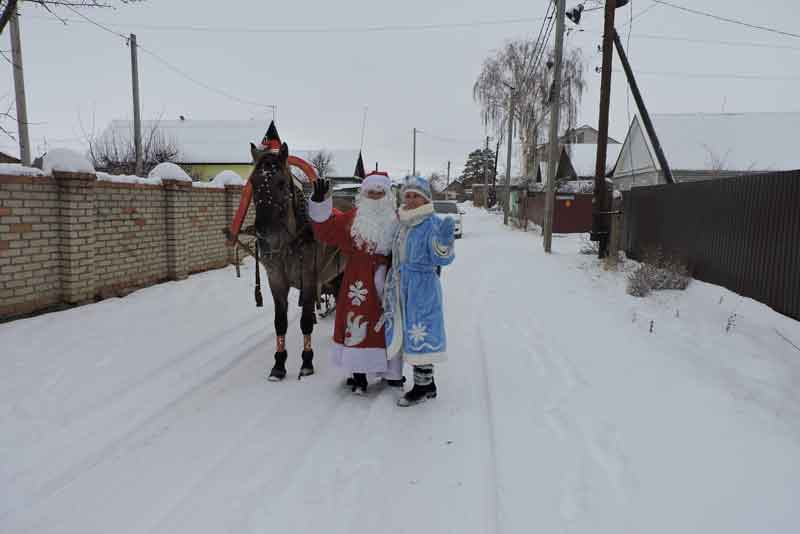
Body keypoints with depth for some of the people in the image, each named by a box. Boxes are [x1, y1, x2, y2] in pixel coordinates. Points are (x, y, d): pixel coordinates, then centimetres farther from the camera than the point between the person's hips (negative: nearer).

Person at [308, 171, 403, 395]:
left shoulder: (397, 220, 5)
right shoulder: (352, 219, 3)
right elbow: (327, 227, -4)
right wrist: (320, 202, -16)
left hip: (388, 283, 1)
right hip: (360, 281, -1)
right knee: (358, 325, 0)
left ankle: (392, 372, 27)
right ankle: (359, 375, 14)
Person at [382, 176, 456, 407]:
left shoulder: (433, 224, -12)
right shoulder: (402, 222, 11)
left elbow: (441, 258, -20)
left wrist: (444, 240, -35)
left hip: (422, 288, -8)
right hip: (402, 286, 8)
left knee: (420, 333, -3)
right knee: (408, 333, 14)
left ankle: (423, 385, 12)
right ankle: (427, 383, 27)